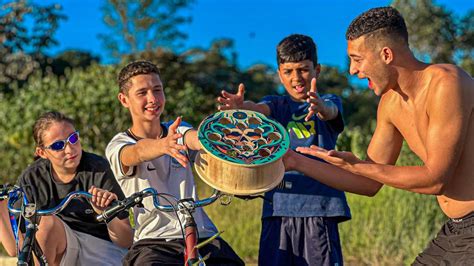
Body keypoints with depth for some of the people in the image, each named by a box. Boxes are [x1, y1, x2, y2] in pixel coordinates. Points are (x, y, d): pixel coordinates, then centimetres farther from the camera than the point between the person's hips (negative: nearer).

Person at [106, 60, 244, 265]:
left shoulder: (177, 131, 14)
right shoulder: (118, 145, 3)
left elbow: (198, 138, -10)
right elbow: (138, 152, -21)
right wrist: (163, 145, -44)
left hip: (201, 235, 3)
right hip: (153, 241, -2)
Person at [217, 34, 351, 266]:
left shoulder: (329, 101, 9)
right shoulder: (276, 105, 14)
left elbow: (330, 112, -15)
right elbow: (258, 109, -9)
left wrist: (319, 106, -41)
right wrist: (240, 106, -33)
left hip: (319, 203, -2)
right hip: (279, 204, 2)